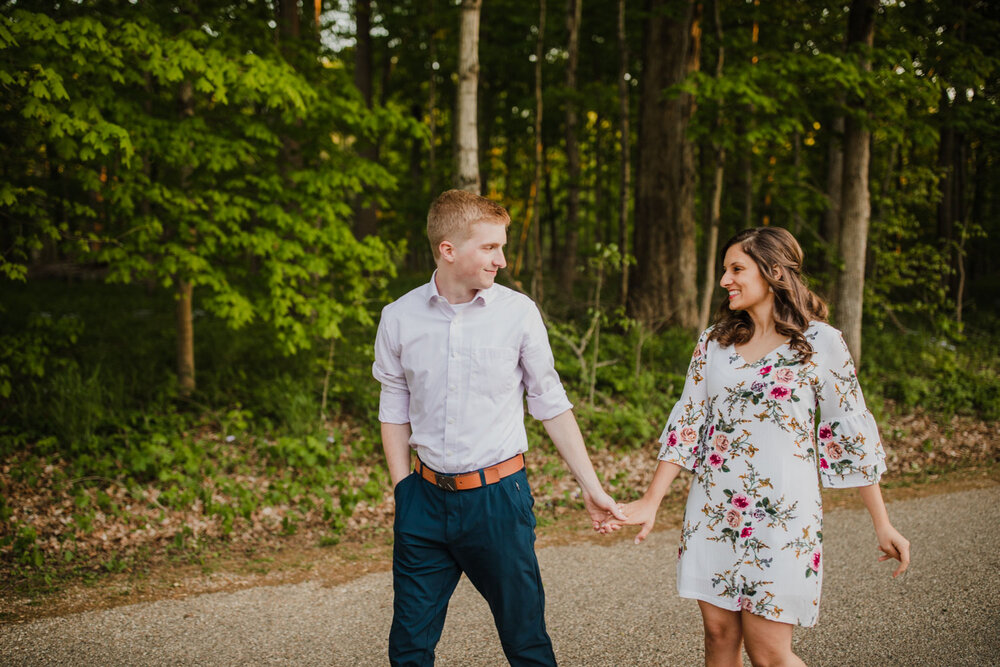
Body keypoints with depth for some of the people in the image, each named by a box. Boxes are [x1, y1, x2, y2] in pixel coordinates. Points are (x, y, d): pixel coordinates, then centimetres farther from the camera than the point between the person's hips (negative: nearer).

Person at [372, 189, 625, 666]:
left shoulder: (518, 313, -4)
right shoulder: (399, 318, -1)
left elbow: (551, 405, 4)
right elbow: (394, 412, 9)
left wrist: (591, 487, 6)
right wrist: (403, 491, 4)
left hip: (498, 498, -1)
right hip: (426, 501, 2)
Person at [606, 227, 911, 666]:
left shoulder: (821, 342, -4)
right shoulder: (713, 341, 8)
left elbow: (851, 431, -2)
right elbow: (687, 422, 6)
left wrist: (882, 524, -1)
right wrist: (650, 502, -2)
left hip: (782, 515, -4)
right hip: (714, 510, 4)